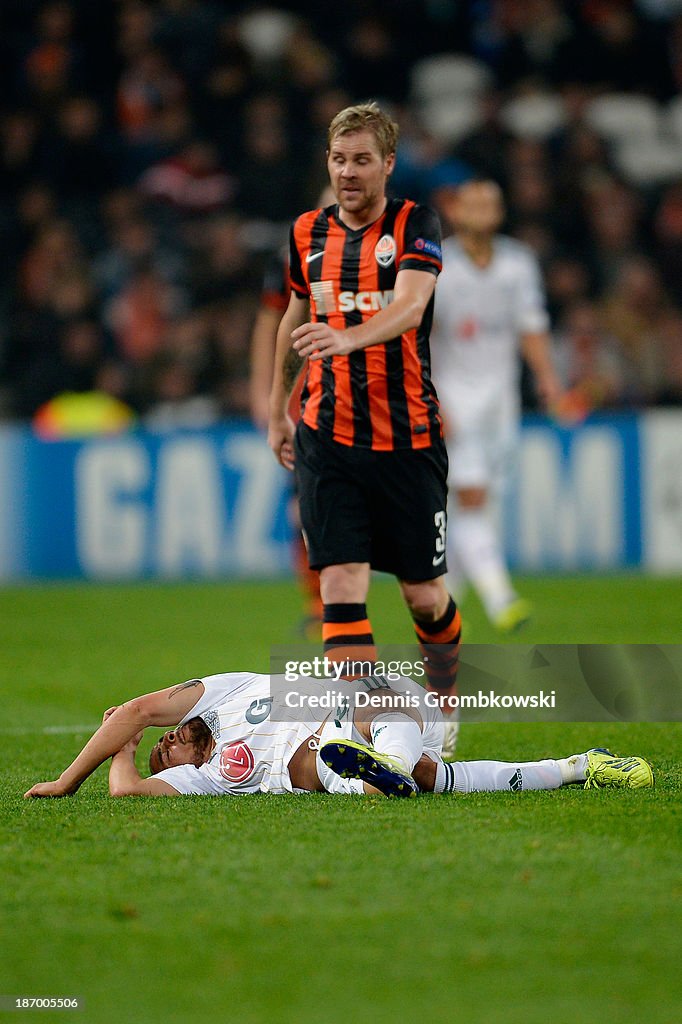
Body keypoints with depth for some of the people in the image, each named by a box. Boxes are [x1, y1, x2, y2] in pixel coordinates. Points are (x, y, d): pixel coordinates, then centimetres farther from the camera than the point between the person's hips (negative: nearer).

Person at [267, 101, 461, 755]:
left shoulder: (415, 227, -6)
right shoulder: (308, 234, 8)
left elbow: (410, 306, -24)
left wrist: (349, 336, -44)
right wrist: (276, 411, 27)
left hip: (408, 438, -2)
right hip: (327, 440, 2)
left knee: (424, 596, 6)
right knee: (341, 587, -12)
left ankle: (444, 701, 35)